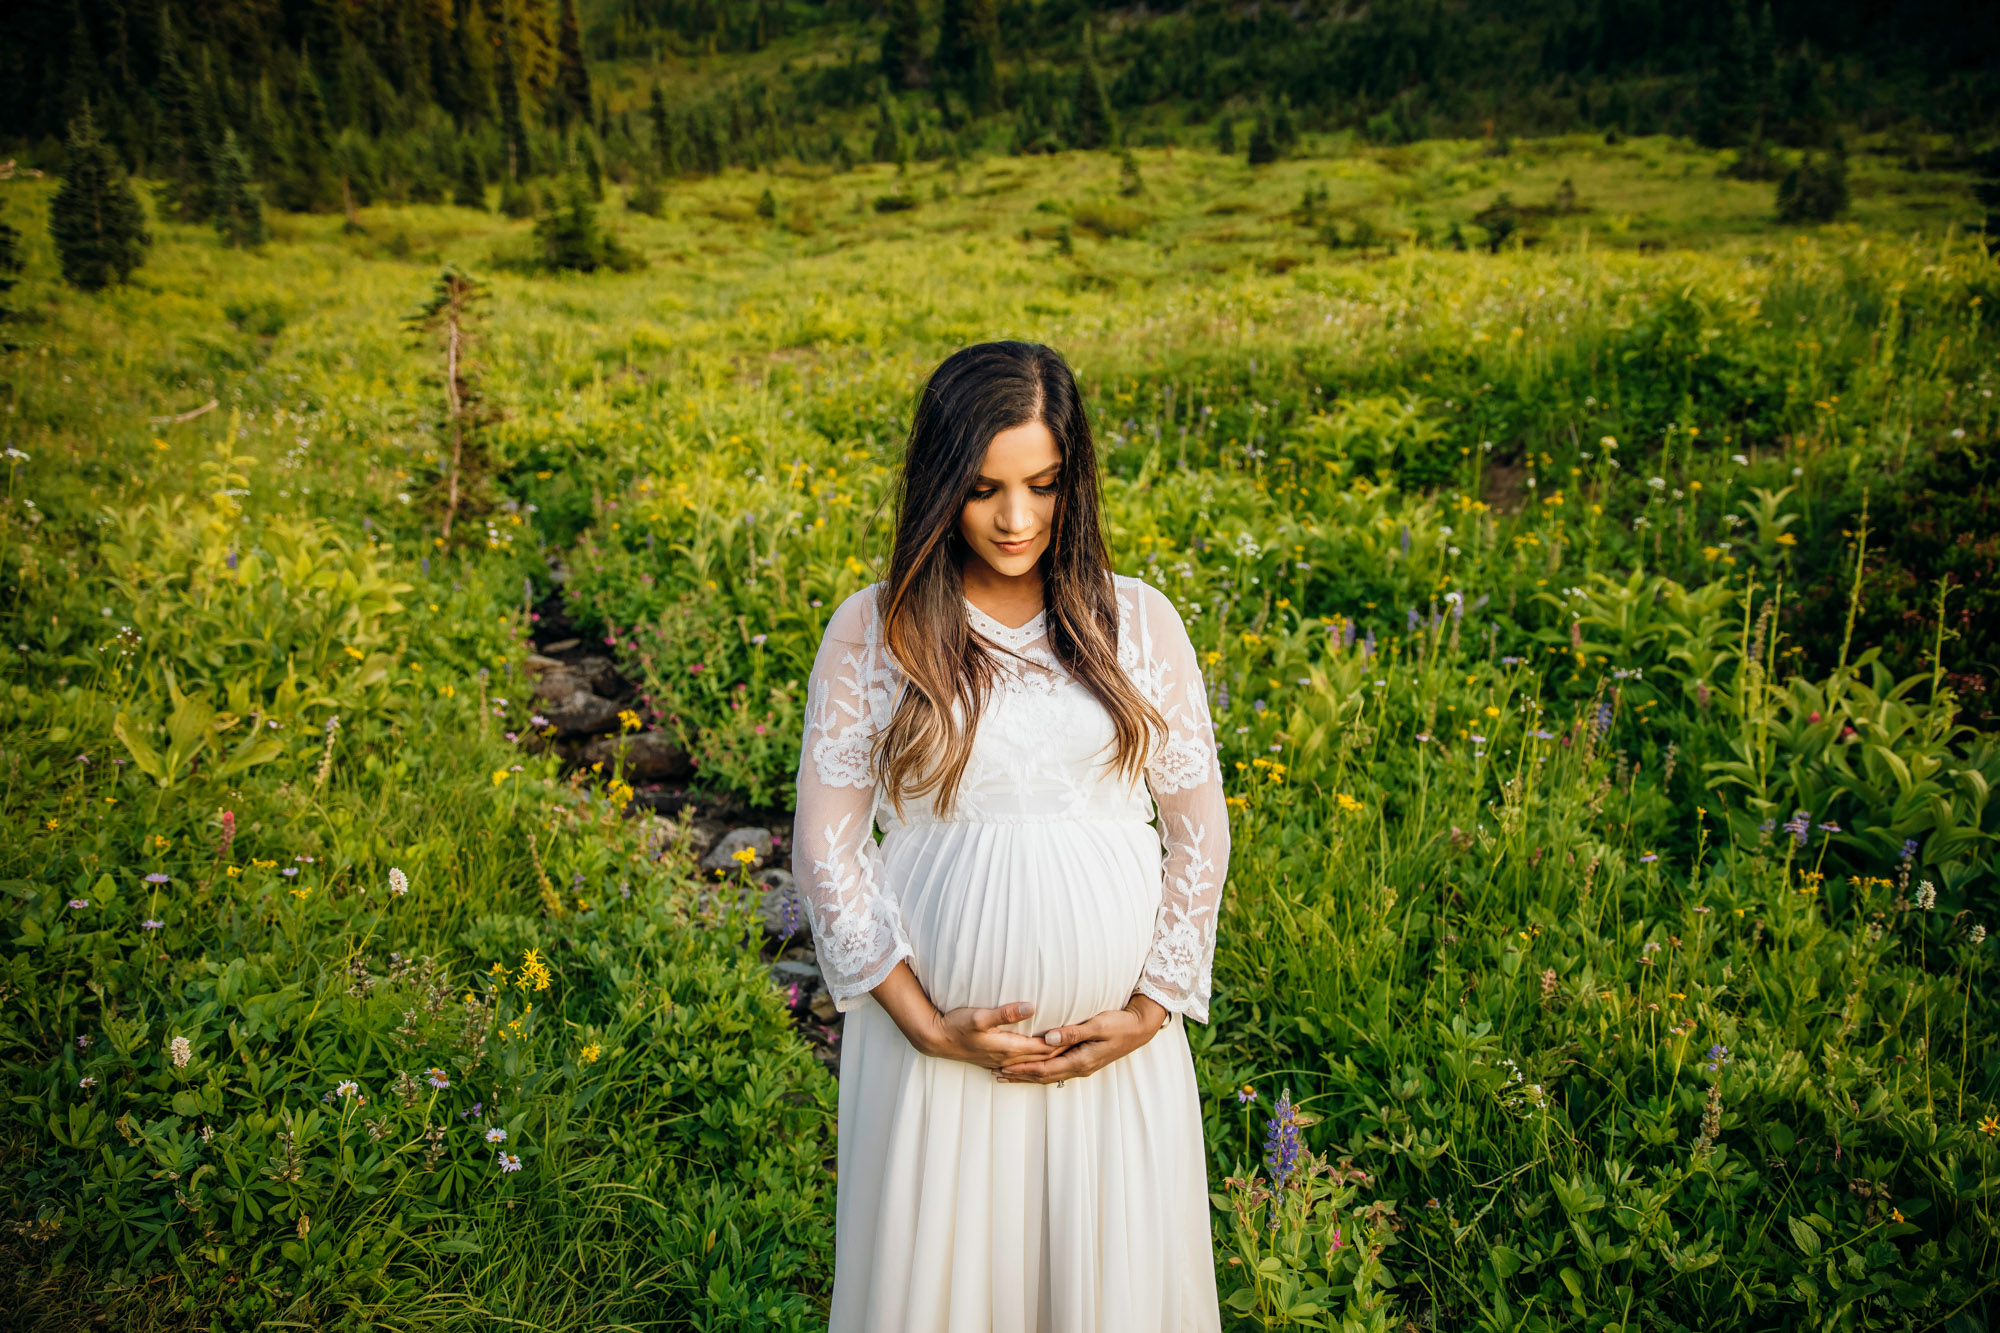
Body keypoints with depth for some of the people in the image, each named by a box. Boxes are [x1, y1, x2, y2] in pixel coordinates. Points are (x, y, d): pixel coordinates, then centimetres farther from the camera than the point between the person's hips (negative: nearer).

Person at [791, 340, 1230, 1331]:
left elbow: (1199, 831, 5)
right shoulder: (871, 631, -3)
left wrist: (1150, 1010, -3)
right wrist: (927, 1026, -9)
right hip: (941, 1040, -1)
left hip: (1119, 1040, 2)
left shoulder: (1138, 620, 1)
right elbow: (826, 850, -3)